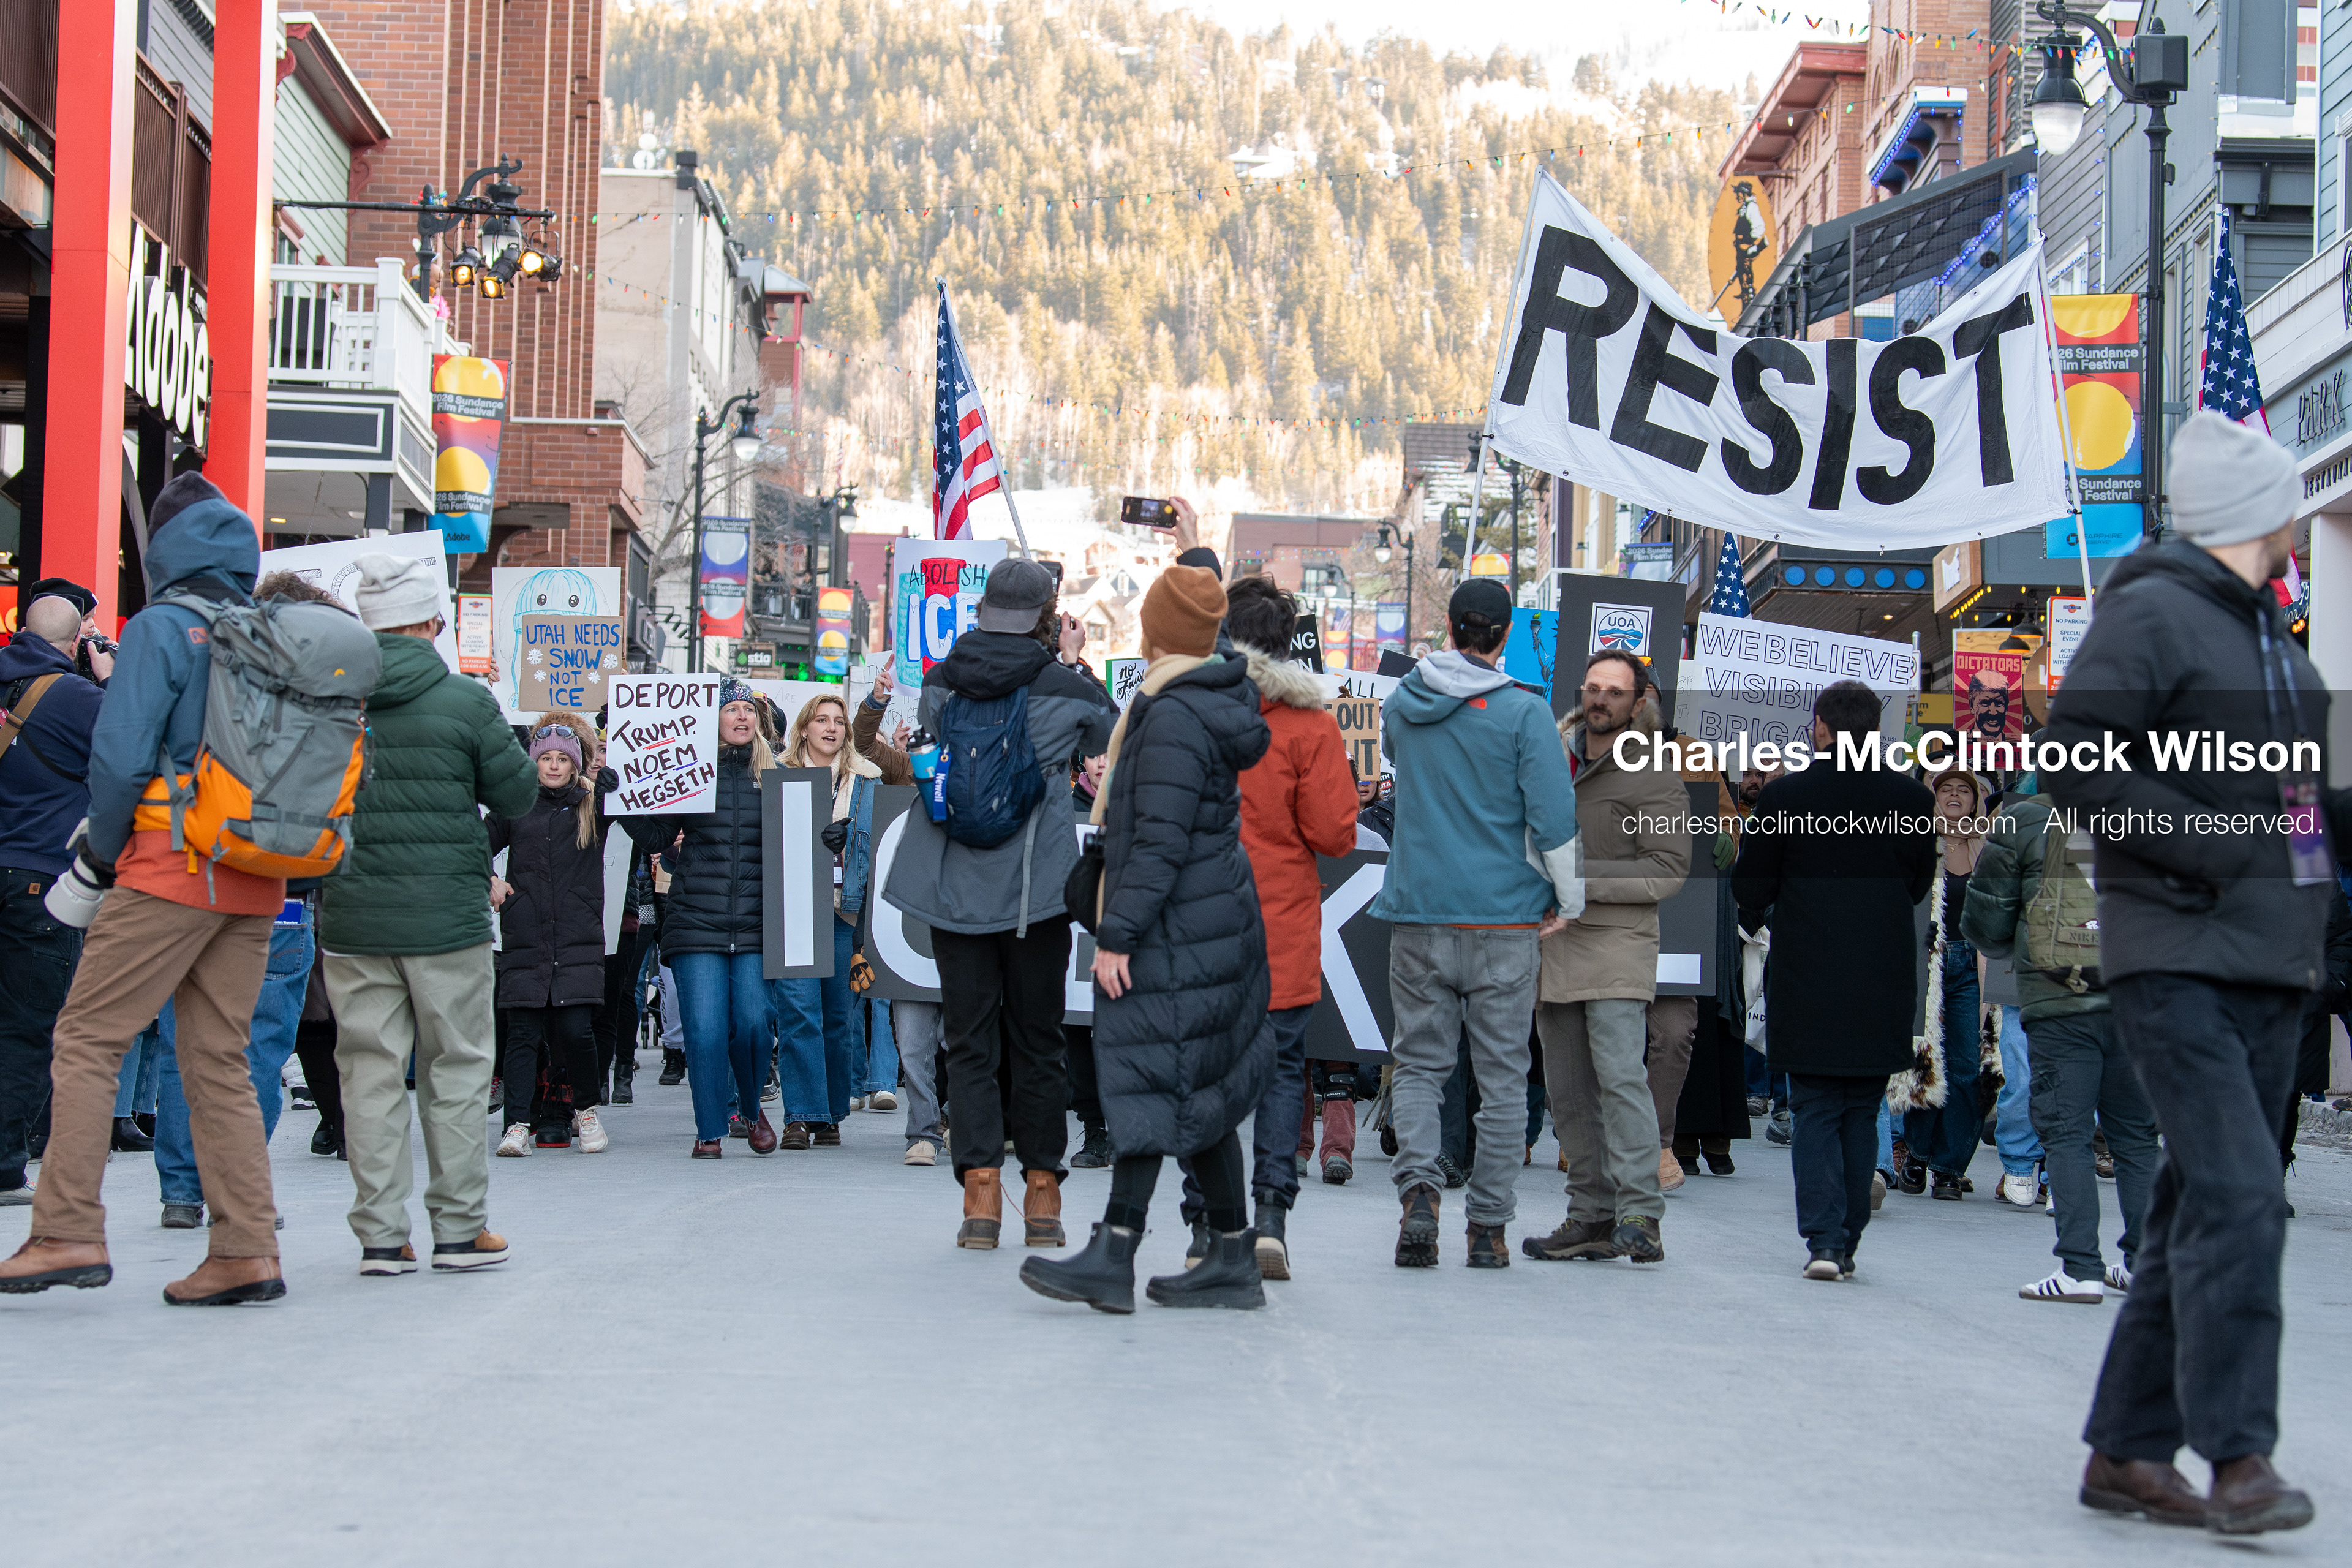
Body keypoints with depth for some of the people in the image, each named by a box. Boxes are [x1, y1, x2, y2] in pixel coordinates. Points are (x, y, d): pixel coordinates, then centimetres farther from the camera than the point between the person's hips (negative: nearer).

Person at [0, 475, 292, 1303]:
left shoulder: (162, 628, -6)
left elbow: (120, 755, -13)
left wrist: (100, 851, 3)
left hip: (172, 870, -6)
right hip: (256, 885, 6)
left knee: (86, 1040, -1)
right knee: (219, 1060, 9)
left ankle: (68, 1233, -7)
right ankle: (245, 1252, 5)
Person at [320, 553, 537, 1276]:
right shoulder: (465, 701, -10)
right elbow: (518, 794, -1)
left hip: (351, 916, 3)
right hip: (447, 916, -3)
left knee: (370, 1071, 7)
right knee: (457, 1068, 8)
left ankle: (380, 1234, 8)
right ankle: (460, 1228, 13)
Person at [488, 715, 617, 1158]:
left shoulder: (594, 804, 9)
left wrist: (609, 784, -2)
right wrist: (489, 880, 2)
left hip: (579, 942, -1)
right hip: (524, 942, 1)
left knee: (575, 1029, -8)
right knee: (523, 1033, -2)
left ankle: (586, 1111, 14)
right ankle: (517, 1125, 2)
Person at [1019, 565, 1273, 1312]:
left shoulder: (1174, 719, -18)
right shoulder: (1223, 700, 12)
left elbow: (1161, 842, -22)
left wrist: (1117, 934, -20)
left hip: (1177, 932, -10)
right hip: (1214, 918, 10)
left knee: (1149, 1079, -11)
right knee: (1202, 1092, 11)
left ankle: (1114, 1255, -12)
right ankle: (1233, 1258, 14)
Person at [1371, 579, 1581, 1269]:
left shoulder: (1402, 703, 4)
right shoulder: (1524, 713, -8)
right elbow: (1555, 817, -10)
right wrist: (1569, 901, 2)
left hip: (1417, 912, 3)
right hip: (1505, 917, -2)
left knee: (1419, 1062, 10)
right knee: (1502, 1074, 6)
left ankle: (1417, 1188, -13)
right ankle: (1489, 1225, 7)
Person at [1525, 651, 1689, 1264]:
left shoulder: (1654, 775, -4)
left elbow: (1669, 869, -10)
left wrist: (1586, 882, -17)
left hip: (1617, 944, -6)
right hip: (1552, 940, 6)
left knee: (1620, 1076, -17)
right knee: (1568, 1092, 6)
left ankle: (1640, 1214, -19)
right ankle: (1592, 1217, 11)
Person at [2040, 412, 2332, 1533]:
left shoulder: (2272, 635, 20)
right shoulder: (2150, 613, -7)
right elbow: (2071, 760, -16)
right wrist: (2209, 848, -19)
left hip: (2269, 966, 9)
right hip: (2178, 959, -9)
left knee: (2201, 1210, 9)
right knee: (2239, 1196, -17)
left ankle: (2129, 1452, 15)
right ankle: (2236, 1456, -15)